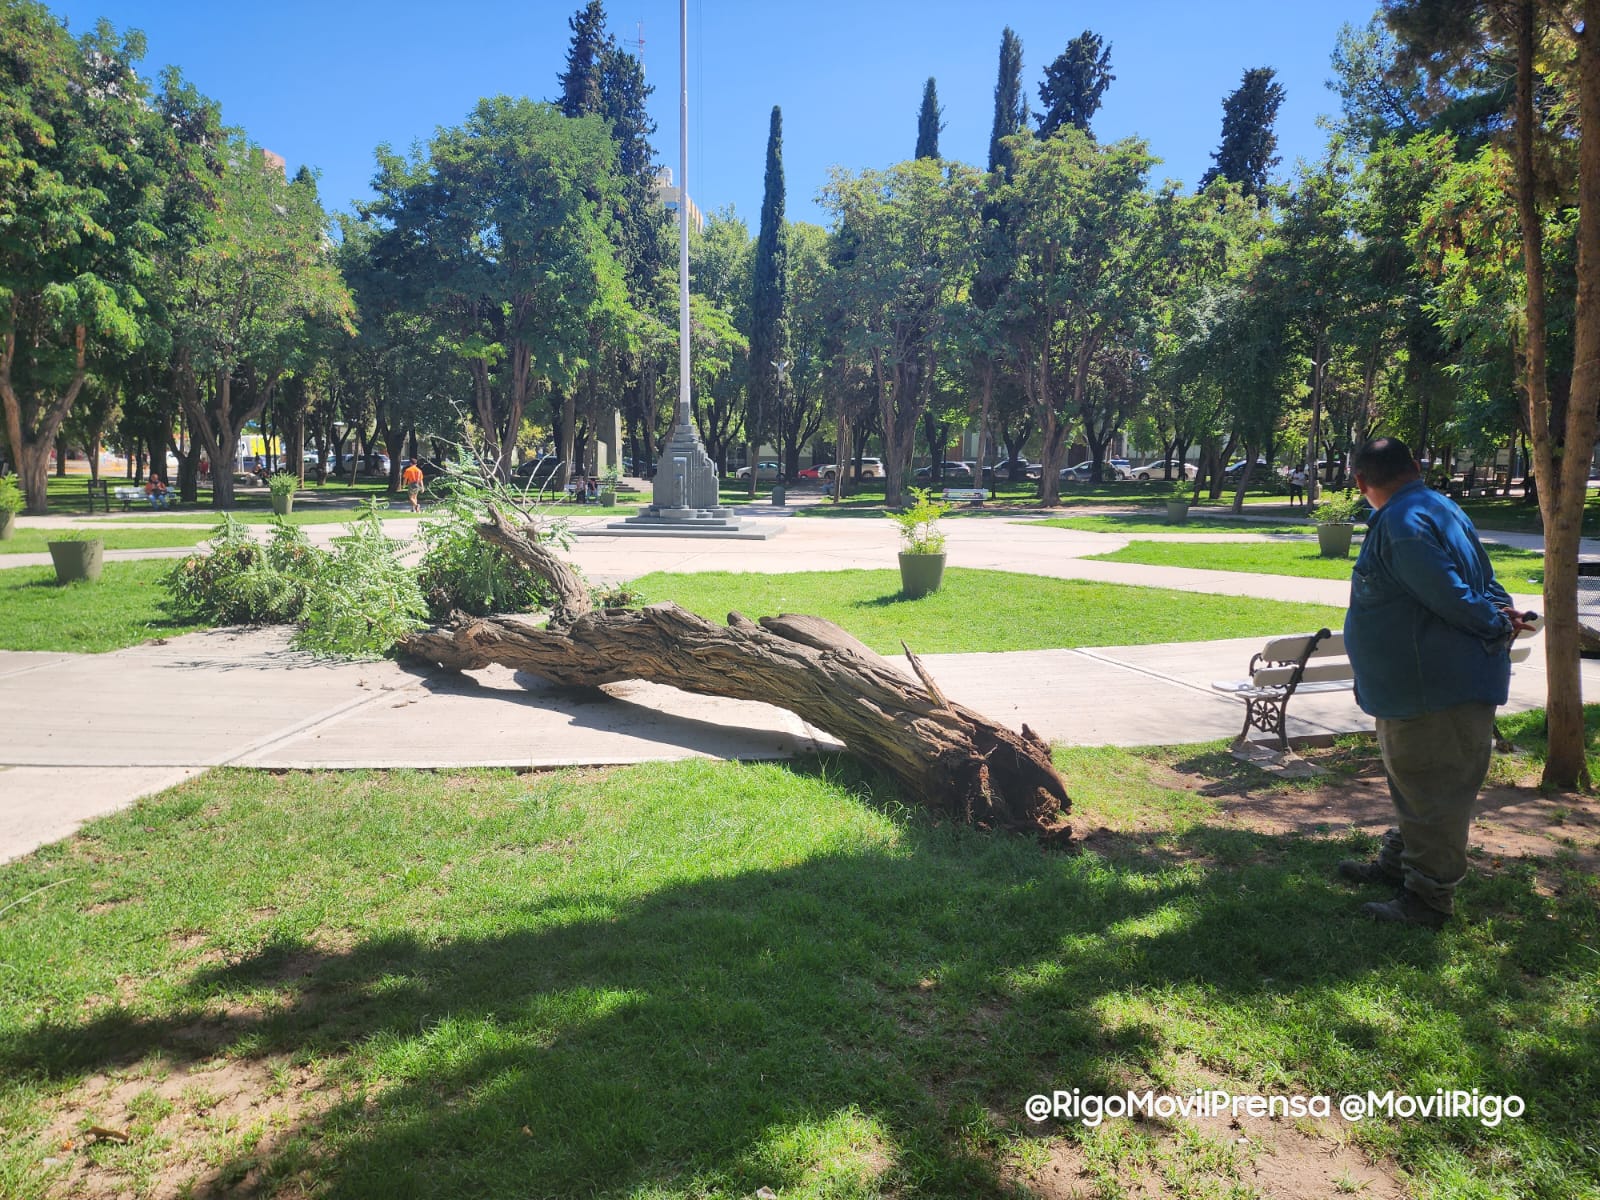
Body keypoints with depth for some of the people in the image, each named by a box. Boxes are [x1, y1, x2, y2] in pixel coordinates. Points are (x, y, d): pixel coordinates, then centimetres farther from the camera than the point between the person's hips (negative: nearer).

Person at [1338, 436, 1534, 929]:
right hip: (1414, 686, 11)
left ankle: (1429, 898, 11)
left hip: (1436, 686, -11)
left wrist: (1496, 626, -9)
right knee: (1415, 785, 23)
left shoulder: (1402, 523, -21)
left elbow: (1452, 596, -24)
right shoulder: (1441, 509, 13)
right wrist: (1501, 613, -4)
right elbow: (1484, 581, 13)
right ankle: (1398, 864, 39)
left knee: (1432, 794, 1)